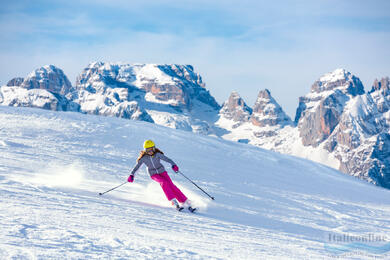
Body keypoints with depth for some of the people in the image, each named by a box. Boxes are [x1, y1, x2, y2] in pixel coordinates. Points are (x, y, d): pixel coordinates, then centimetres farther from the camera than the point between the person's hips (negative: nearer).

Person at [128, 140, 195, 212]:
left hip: (162, 171, 1)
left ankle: (185, 202, -15)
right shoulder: (143, 158, -14)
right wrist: (132, 175, -28)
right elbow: (137, 166, -13)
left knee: (171, 185, -17)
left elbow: (167, 159, -22)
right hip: (153, 174, 0)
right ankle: (174, 202, -31)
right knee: (164, 182, -29)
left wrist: (174, 165, -41)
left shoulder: (157, 154, -16)